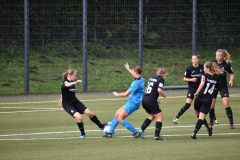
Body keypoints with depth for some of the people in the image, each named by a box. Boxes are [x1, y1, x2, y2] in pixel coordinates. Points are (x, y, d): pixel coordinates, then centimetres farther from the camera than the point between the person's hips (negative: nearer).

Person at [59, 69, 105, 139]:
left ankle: (101, 126, 17)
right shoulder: (65, 82, -19)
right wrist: (76, 82, -62)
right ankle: (82, 133, -4)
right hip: (67, 105, -7)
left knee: (89, 113, -1)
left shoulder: (73, 83, 4)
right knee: (78, 117, -26)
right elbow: (67, 85, -46)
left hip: (75, 102, 7)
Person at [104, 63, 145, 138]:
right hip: (132, 102, 10)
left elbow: (126, 94, -18)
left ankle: (136, 132, -10)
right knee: (117, 113, 16)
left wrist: (117, 94, 0)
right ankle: (110, 132, 18)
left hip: (133, 103, -10)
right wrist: (128, 69, 48)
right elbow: (135, 76, 35)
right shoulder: (141, 79, 7)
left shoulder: (137, 83, -21)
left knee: (120, 118, -12)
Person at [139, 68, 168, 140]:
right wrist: (165, 97, -3)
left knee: (151, 115, 25)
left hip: (144, 99, 8)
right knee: (159, 116, 3)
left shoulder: (151, 79, 18)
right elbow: (159, 90, -21)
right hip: (151, 101, -8)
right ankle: (157, 135, -2)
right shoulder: (161, 80, -6)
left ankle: (142, 129, 15)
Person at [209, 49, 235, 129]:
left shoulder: (227, 64, -12)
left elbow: (231, 74, 3)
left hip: (223, 85, -2)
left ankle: (231, 123, -6)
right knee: (211, 105, 4)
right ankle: (211, 121, 25)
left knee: (226, 104, -13)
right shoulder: (213, 63, -10)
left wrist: (231, 80, -14)